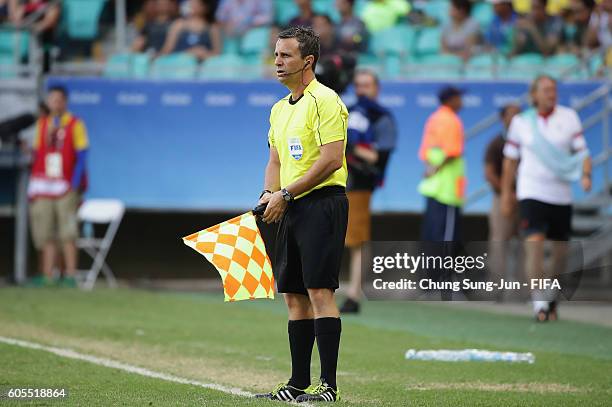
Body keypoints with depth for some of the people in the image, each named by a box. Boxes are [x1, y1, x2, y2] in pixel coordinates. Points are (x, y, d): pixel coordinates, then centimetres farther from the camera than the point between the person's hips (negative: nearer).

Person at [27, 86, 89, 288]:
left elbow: (82, 156, -4)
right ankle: (47, 277, 3)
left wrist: (76, 186, -12)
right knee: (46, 234, 2)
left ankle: (70, 275, -7)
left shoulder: (75, 124, -2)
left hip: (66, 187, -5)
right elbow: (37, 153, 17)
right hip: (44, 187, 5)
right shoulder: (42, 124, 14)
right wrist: (33, 187, 13)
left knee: (68, 233, -8)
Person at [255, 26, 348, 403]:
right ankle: (299, 383, 14)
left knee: (320, 292, -12)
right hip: (291, 211, 9)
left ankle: (329, 384, -12)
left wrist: (287, 194, -15)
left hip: (322, 203, -9)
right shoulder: (280, 109, 17)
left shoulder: (324, 100, -10)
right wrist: (269, 194, 2)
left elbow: (331, 159, -18)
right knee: (295, 297, 9)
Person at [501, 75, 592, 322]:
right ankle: (539, 302, -20)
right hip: (531, 192, -2)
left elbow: (582, 151, 1)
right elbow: (510, 159, 11)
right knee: (534, 243, -18)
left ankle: (552, 298, 27)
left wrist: (585, 175, -17)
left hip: (561, 194, 2)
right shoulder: (521, 121, 4)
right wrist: (506, 193, 10)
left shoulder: (569, 117, 4)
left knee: (560, 250, 6)